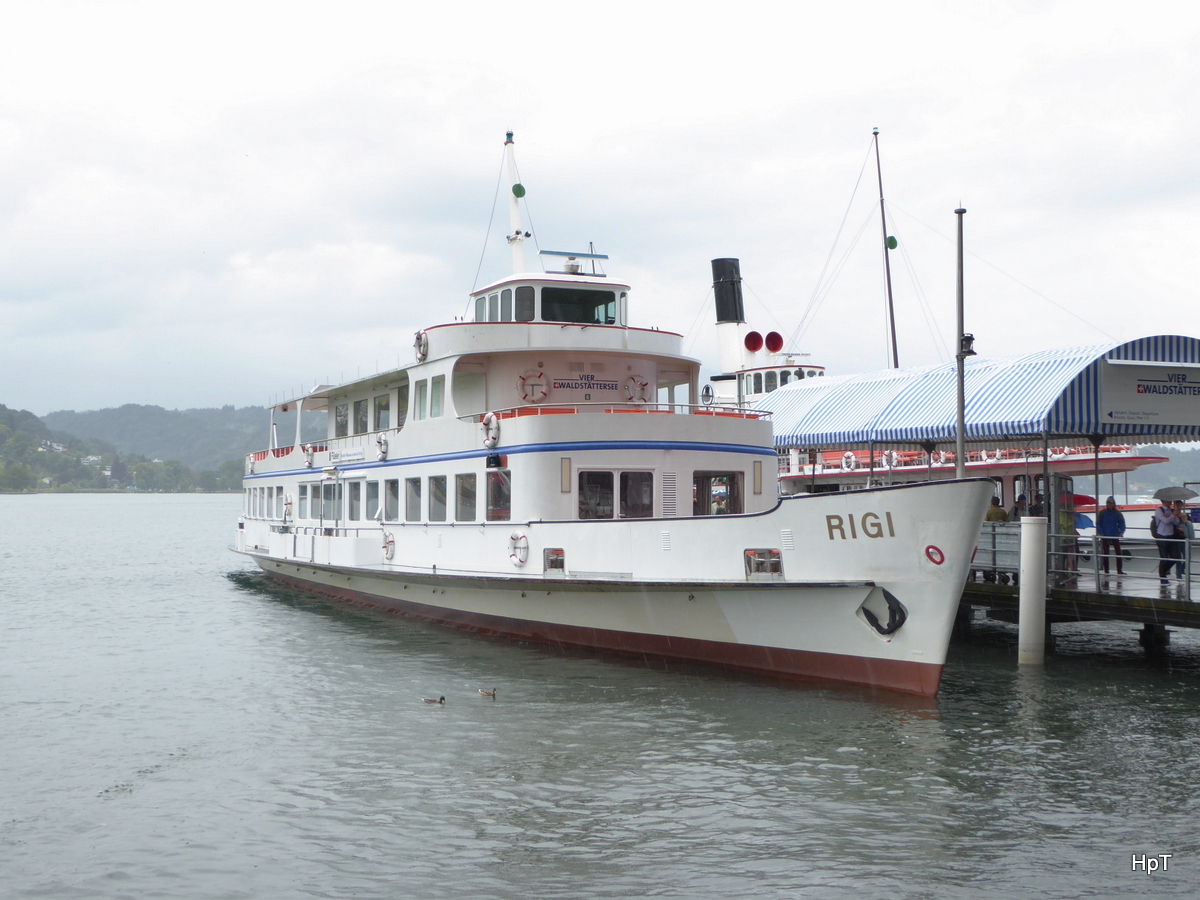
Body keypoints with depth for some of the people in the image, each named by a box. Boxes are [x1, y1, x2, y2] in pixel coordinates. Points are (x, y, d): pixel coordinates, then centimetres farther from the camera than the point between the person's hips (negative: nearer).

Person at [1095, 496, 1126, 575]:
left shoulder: (1117, 513, 2)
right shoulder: (1102, 513, -2)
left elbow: (1122, 524, 1)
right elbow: (1098, 524, -3)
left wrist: (1121, 532, -16)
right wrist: (1100, 533, -16)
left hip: (1115, 536, 1)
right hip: (1105, 536, -1)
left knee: (1118, 552, -3)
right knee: (1105, 553, 3)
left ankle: (1119, 570, 3)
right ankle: (1106, 571, 9)